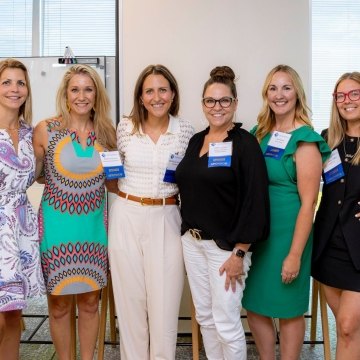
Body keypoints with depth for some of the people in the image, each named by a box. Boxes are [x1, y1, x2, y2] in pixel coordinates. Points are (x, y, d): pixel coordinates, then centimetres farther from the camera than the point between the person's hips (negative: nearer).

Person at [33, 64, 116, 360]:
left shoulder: (107, 133, 2)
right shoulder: (45, 130, -7)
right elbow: (34, 175, 3)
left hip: (94, 224, 3)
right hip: (57, 224, -2)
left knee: (90, 301, 13)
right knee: (59, 304, 9)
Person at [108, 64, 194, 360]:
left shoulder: (186, 131, 0)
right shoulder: (125, 127, 0)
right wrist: (117, 184, 0)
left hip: (166, 220, -1)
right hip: (127, 217, 1)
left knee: (164, 302, 2)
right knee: (130, 299, 10)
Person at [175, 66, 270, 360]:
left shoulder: (245, 143, -11)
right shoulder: (196, 141, 9)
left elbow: (254, 202, -15)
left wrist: (239, 253, -17)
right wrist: (188, 232, 9)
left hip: (226, 245, -6)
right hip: (192, 241, 7)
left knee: (226, 323, 1)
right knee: (205, 317, 16)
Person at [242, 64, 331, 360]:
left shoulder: (304, 141, -11)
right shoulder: (259, 133, 7)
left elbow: (308, 203, -14)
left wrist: (295, 254, -15)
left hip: (286, 232, -6)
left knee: (288, 308, 9)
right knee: (255, 306, 15)